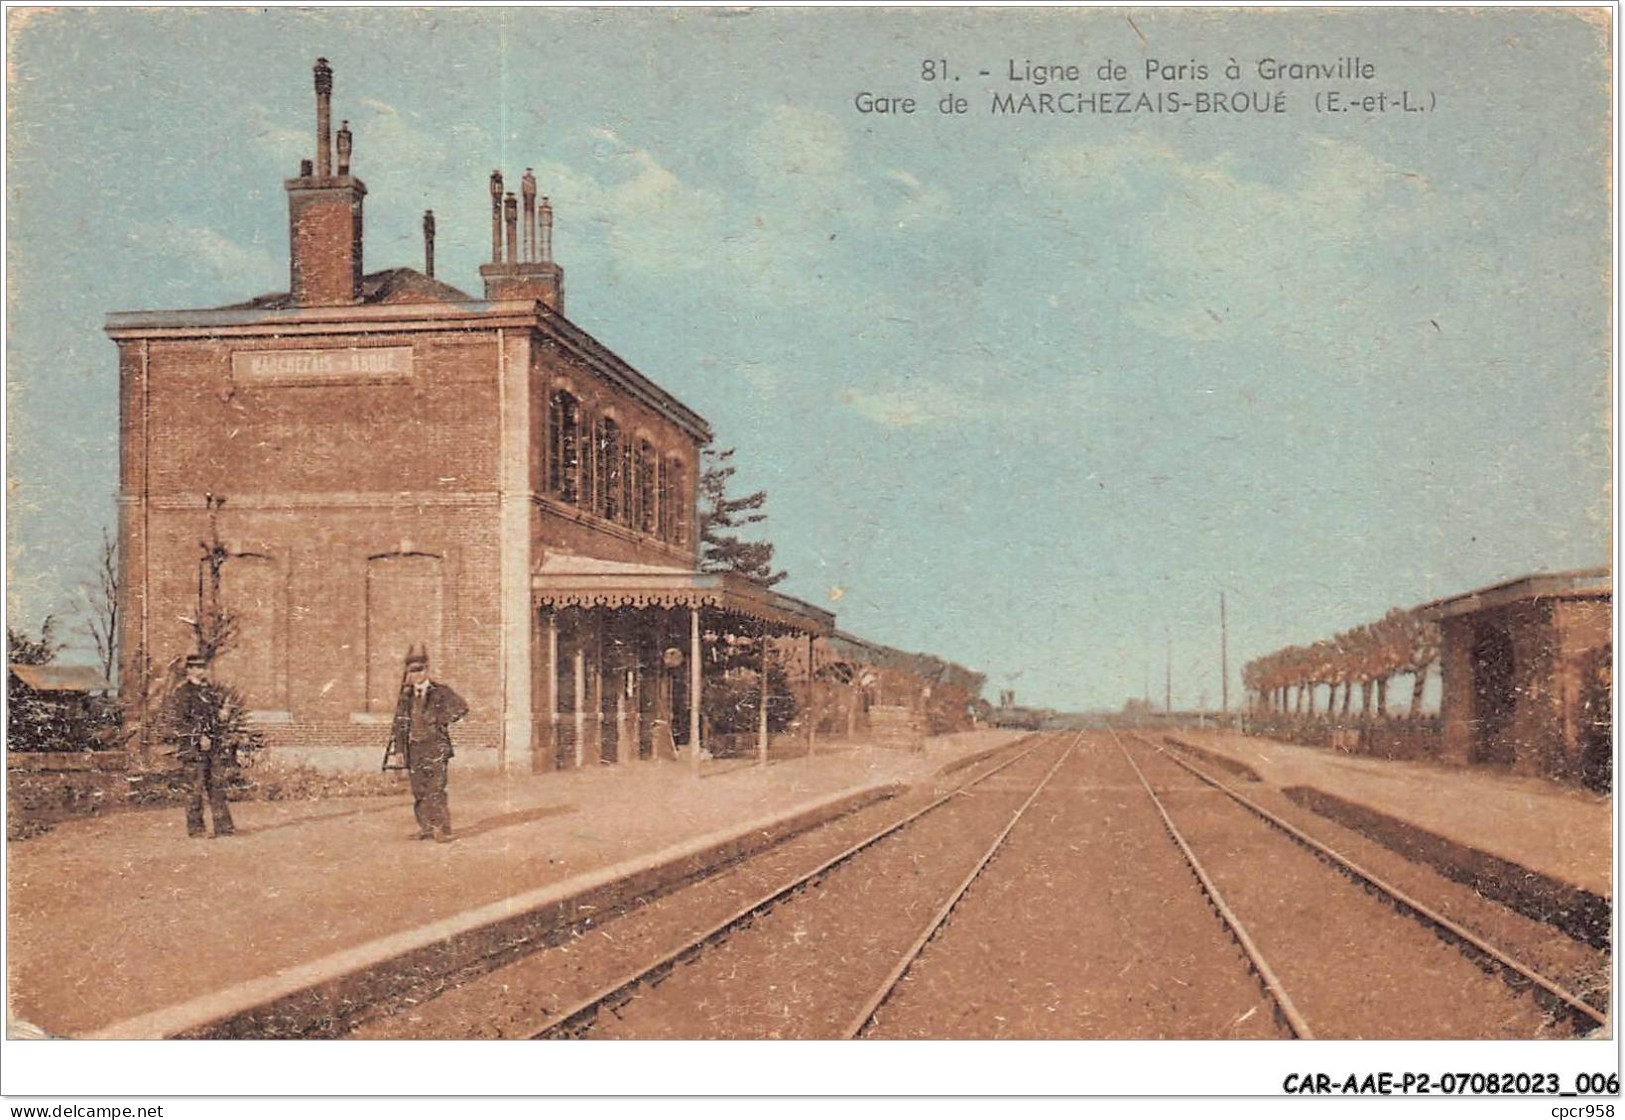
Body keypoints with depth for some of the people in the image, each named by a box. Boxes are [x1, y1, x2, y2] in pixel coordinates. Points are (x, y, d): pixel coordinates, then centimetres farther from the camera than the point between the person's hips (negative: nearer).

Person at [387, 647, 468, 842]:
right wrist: (395, 746, 12)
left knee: (436, 789, -10)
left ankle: (442, 829, -8)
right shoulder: (406, 695, 12)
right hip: (414, 748, 5)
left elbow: (461, 708, -4)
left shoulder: (440, 692, -2)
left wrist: (442, 722, -3)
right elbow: (398, 722, 16)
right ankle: (425, 827, 15)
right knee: (419, 790, 6)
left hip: (435, 747, -5)